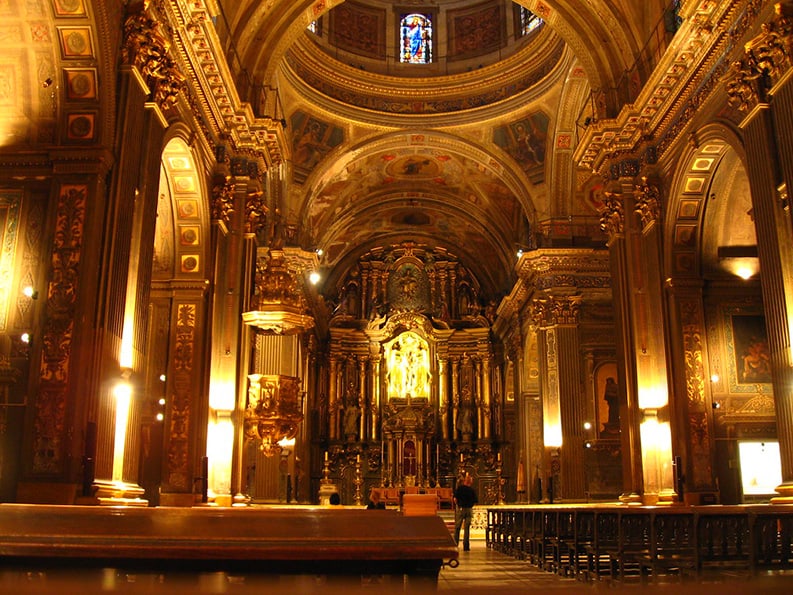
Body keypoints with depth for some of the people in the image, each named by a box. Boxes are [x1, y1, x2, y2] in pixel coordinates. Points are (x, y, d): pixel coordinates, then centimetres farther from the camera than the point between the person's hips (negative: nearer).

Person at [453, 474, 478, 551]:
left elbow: (455, 499, -12)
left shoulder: (459, 488, -6)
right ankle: (466, 546, 5)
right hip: (469, 510, 1)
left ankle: (455, 544, 10)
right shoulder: (472, 490, -2)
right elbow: (475, 501, 1)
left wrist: (457, 505, 6)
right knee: (467, 528, 5)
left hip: (460, 509, -1)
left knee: (457, 527, 9)